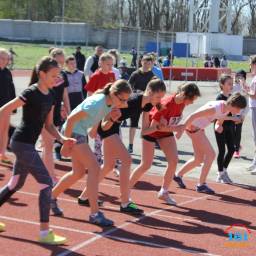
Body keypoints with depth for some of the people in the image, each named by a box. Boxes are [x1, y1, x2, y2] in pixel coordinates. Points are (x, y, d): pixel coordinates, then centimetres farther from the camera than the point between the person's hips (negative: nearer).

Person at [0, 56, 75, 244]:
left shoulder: (51, 96, 8)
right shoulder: (31, 93, -17)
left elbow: (48, 125, 13)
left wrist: (62, 139, -2)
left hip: (28, 144, 9)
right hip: (22, 143, -9)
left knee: (16, 184, 20)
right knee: (46, 182, -10)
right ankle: (45, 232, -6)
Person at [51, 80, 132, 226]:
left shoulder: (110, 104, -1)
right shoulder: (97, 103, -27)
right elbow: (71, 119, -25)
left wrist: (111, 118, -8)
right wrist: (66, 144, -21)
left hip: (81, 133, 10)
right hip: (73, 132, -10)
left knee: (79, 172, 18)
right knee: (95, 168, -16)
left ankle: (51, 197, 36)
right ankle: (95, 214, -14)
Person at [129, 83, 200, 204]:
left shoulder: (182, 103, -13)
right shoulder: (166, 104, -34)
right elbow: (154, 126, -28)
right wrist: (176, 128, -29)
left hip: (166, 132, 6)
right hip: (151, 131, -6)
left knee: (174, 160, -8)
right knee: (146, 165, -5)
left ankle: (164, 192, 7)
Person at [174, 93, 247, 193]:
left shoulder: (226, 110, -2)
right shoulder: (215, 108, -30)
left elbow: (219, 120, 13)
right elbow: (193, 116, -28)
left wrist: (218, 126, -11)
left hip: (199, 128, 9)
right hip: (192, 126, -9)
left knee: (199, 159, 15)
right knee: (211, 154, -13)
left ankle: (178, 175, 34)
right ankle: (201, 185, -6)